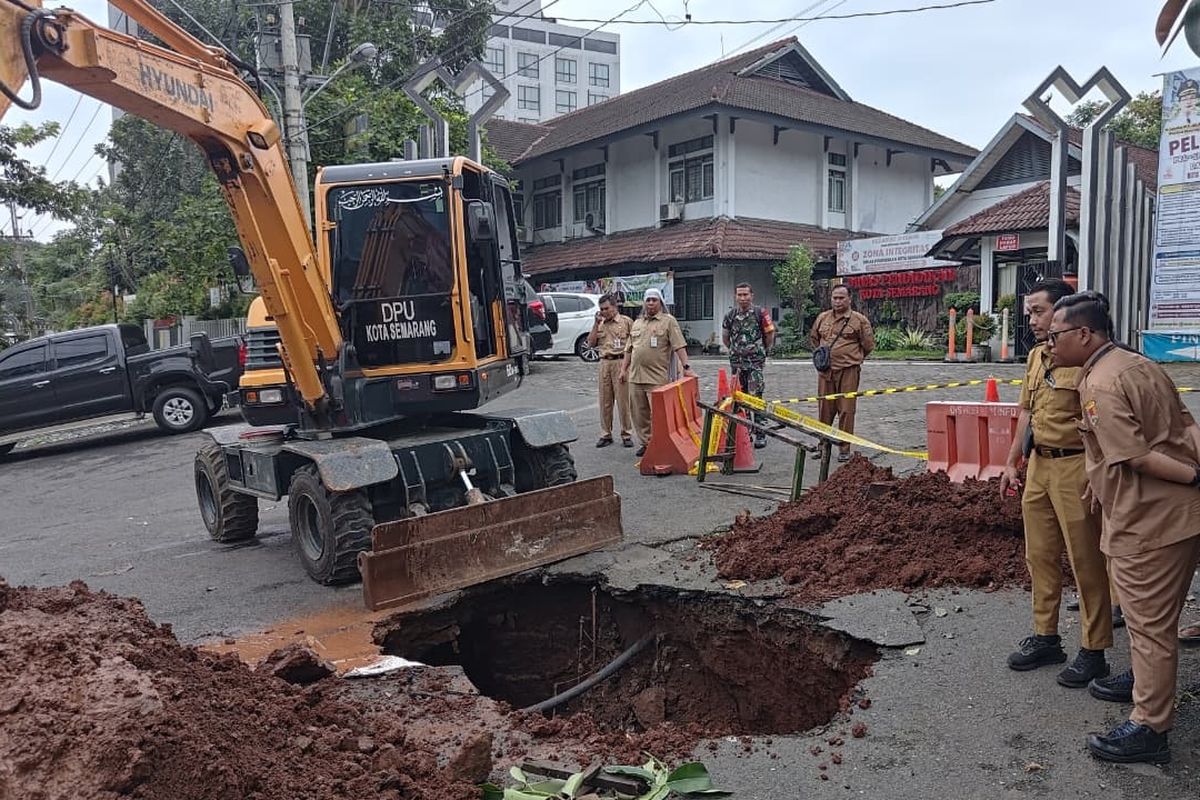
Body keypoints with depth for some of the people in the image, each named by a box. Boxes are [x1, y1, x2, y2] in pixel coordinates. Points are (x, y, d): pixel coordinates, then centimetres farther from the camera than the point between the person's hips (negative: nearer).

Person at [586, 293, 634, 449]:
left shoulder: (626, 321, 1)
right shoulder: (599, 324, 14)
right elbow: (591, 343, 8)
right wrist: (596, 323, 1)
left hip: (621, 362, -4)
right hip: (604, 363, 4)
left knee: (623, 400, -3)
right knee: (605, 400, 6)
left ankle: (627, 434, 6)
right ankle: (605, 434, 13)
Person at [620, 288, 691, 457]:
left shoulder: (668, 321, 1)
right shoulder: (637, 323, 18)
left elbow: (679, 346, -7)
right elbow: (629, 348, 22)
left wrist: (686, 367, -16)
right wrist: (624, 369, 17)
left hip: (657, 377, -6)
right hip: (635, 376, 6)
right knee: (639, 413, 9)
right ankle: (646, 442, 19)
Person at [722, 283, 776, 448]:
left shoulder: (760, 313, -5)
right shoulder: (730, 315, 5)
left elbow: (770, 334, 5)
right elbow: (725, 337, 19)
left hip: (755, 362, -4)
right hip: (736, 362, 4)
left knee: (756, 398, -8)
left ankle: (760, 434, -3)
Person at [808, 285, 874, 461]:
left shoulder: (859, 320, -1)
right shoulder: (822, 318, 11)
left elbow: (868, 344, 5)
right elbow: (813, 338, 26)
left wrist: (853, 358, 8)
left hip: (848, 372, -4)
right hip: (825, 371, 4)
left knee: (846, 411, -2)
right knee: (825, 410, 10)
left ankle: (844, 449, 6)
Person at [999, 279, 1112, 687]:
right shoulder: (1036, 356, 11)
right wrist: (1012, 462, 17)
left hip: (1074, 466, -8)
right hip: (1038, 465, 8)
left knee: (1086, 562, 3)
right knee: (1040, 556, 14)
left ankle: (1093, 651, 17)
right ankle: (1045, 638, 28)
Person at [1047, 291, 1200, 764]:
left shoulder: (1100, 385, -19)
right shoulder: (1140, 364, 10)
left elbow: (1137, 456, -23)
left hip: (1148, 524, -10)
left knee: (1148, 623, 1)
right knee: (1158, 618, 25)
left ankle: (1148, 728, 13)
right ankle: (1149, 687, 43)